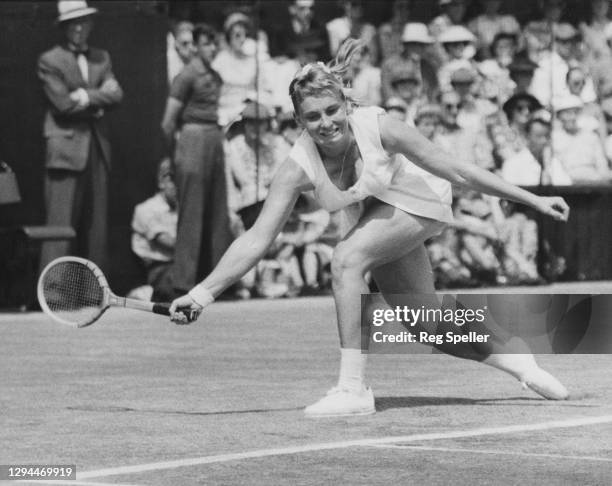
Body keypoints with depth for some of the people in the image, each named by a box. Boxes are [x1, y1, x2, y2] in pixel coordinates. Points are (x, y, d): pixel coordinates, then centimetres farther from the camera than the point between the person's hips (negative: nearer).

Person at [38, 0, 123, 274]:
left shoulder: (101, 59, 17)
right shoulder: (49, 61, 0)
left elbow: (115, 94, 3)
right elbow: (63, 104, -11)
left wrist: (84, 97, -10)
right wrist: (98, 101, -3)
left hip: (97, 149, 6)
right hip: (66, 149, -6)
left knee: (96, 227, 6)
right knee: (60, 227, -10)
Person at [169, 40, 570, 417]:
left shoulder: (377, 127, -31)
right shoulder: (300, 166, -24)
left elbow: (455, 170, -23)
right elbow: (257, 239, -24)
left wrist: (534, 201, -20)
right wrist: (202, 294, -33)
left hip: (418, 203, -4)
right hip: (375, 219, 5)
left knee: (346, 259, -29)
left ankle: (353, 388, -26)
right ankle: (518, 358, 35)